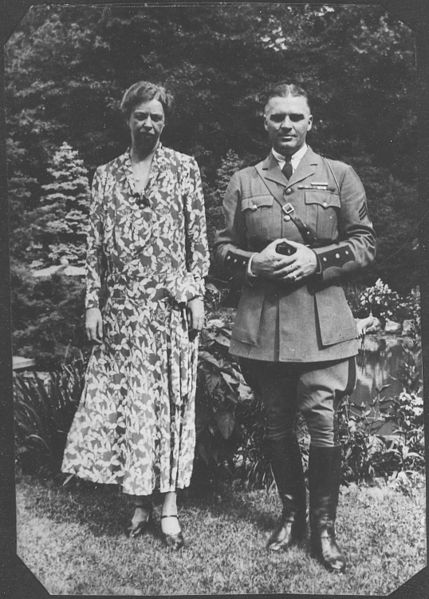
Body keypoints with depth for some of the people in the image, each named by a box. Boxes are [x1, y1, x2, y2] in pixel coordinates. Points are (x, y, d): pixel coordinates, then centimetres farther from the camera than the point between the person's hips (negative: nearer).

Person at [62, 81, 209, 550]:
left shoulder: (184, 168, 6)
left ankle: (169, 503, 10)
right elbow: (95, 245, 8)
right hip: (123, 305, 2)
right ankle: (140, 501, 15)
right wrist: (93, 303, 2)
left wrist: (197, 294, -4)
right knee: (124, 398, 3)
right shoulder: (106, 175, 11)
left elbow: (198, 238, 3)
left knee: (170, 399, 2)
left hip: (172, 301, -2)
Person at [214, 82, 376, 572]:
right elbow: (222, 246, 10)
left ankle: (323, 524, 17)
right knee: (277, 427, 12)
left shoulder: (339, 176, 7)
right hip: (262, 323, 2)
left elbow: (365, 244, 4)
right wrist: (255, 262, -10)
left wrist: (316, 259, -12)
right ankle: (291, 513, 32)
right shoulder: (243, 182, 10)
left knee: (324, 428, -4)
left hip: (323, 323, -2)